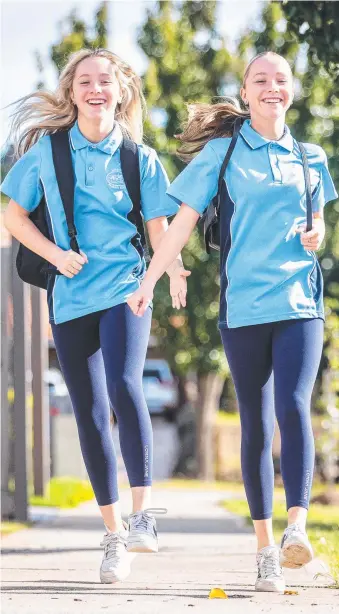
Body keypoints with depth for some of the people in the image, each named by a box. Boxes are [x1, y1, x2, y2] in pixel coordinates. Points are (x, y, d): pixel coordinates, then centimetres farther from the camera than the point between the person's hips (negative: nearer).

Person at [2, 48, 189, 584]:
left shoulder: (139, 158, 3)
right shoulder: (47, 148, 4)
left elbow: (159, 228, 2)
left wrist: (174, 272, -19)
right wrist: (55, 254, -5)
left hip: (124, 288, -2)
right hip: (71, 297, 2)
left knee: (124, 385, -27)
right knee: (90, 413, 4)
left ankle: (143, 514, -24)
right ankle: (113, 534, 13)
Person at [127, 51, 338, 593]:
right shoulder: (222, 152, 4)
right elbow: (184, 220, 1)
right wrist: (149, 282, -5)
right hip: (243, 304, -1)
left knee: (293, 407, -20)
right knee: (255, 424, 3)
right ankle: (265, 548, 7)